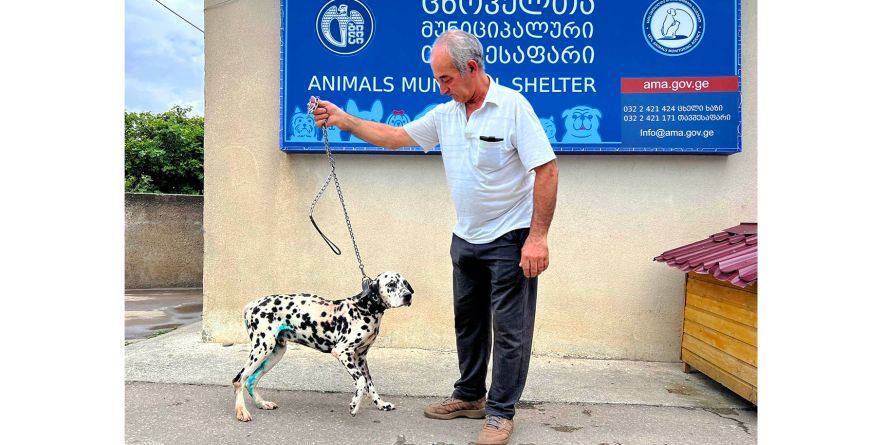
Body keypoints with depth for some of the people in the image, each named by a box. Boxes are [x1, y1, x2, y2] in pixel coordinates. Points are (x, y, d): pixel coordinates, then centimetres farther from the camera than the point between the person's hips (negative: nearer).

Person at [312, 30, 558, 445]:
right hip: (466, 238, 7)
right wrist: (342, 119, 3)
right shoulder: (445, 114, 5)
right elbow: (394, 136, 12)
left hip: (510, 239, -7)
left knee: (509, 329, 2)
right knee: (467, 321, 17)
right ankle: (470, 396, 33)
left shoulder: (513, 106, -16)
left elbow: (547, 171, -18)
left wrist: (538, 237, -22)